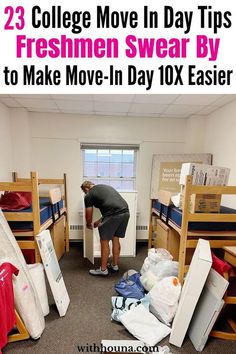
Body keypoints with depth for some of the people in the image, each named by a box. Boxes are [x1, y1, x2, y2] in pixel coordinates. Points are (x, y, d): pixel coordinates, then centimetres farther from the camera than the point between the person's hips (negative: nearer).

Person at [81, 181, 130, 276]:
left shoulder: (88, 195, 9)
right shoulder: (105, 186, 28)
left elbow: (89, 215, 16)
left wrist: (89, 225, 39)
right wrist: (99, 221, 41)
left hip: (113, 215, -8)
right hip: (125, 212, 8)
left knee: (104, 241, 12)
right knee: (116, 239, 23)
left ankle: (103, 269, 27)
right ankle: (115, 265, 38)